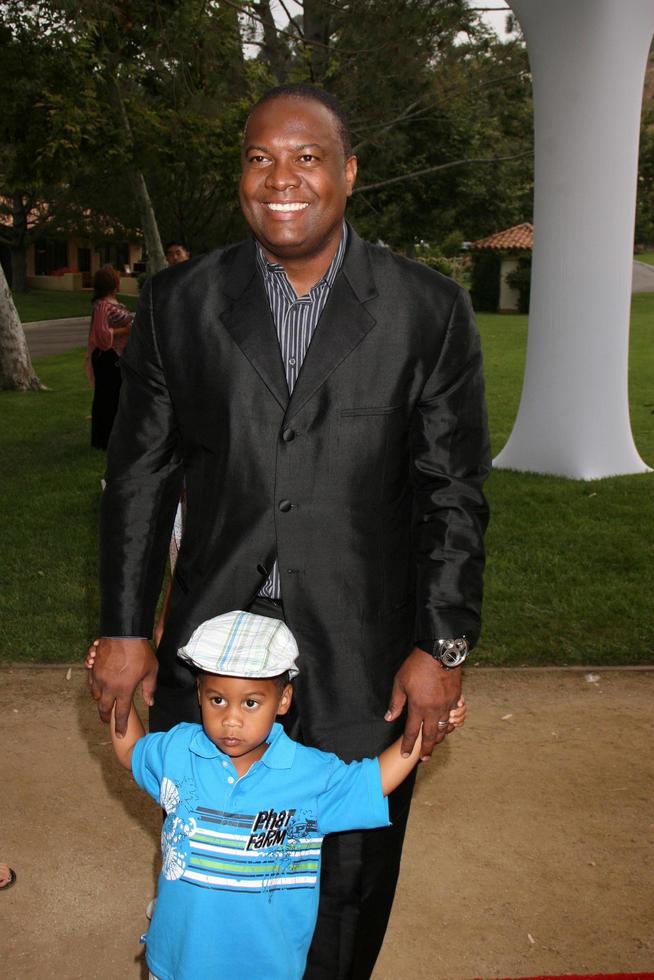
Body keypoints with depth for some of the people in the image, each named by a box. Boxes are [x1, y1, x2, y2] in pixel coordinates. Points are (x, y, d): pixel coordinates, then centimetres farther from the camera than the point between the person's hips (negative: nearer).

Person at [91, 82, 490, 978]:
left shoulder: (429, 309, -5)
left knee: (348, 880, 15)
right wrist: (125, 630, 3)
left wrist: (443, 647, -6)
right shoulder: (178, 303, 0)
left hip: (363, 654, -1)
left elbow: (454, 490, -3)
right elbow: (140, 475, 3)